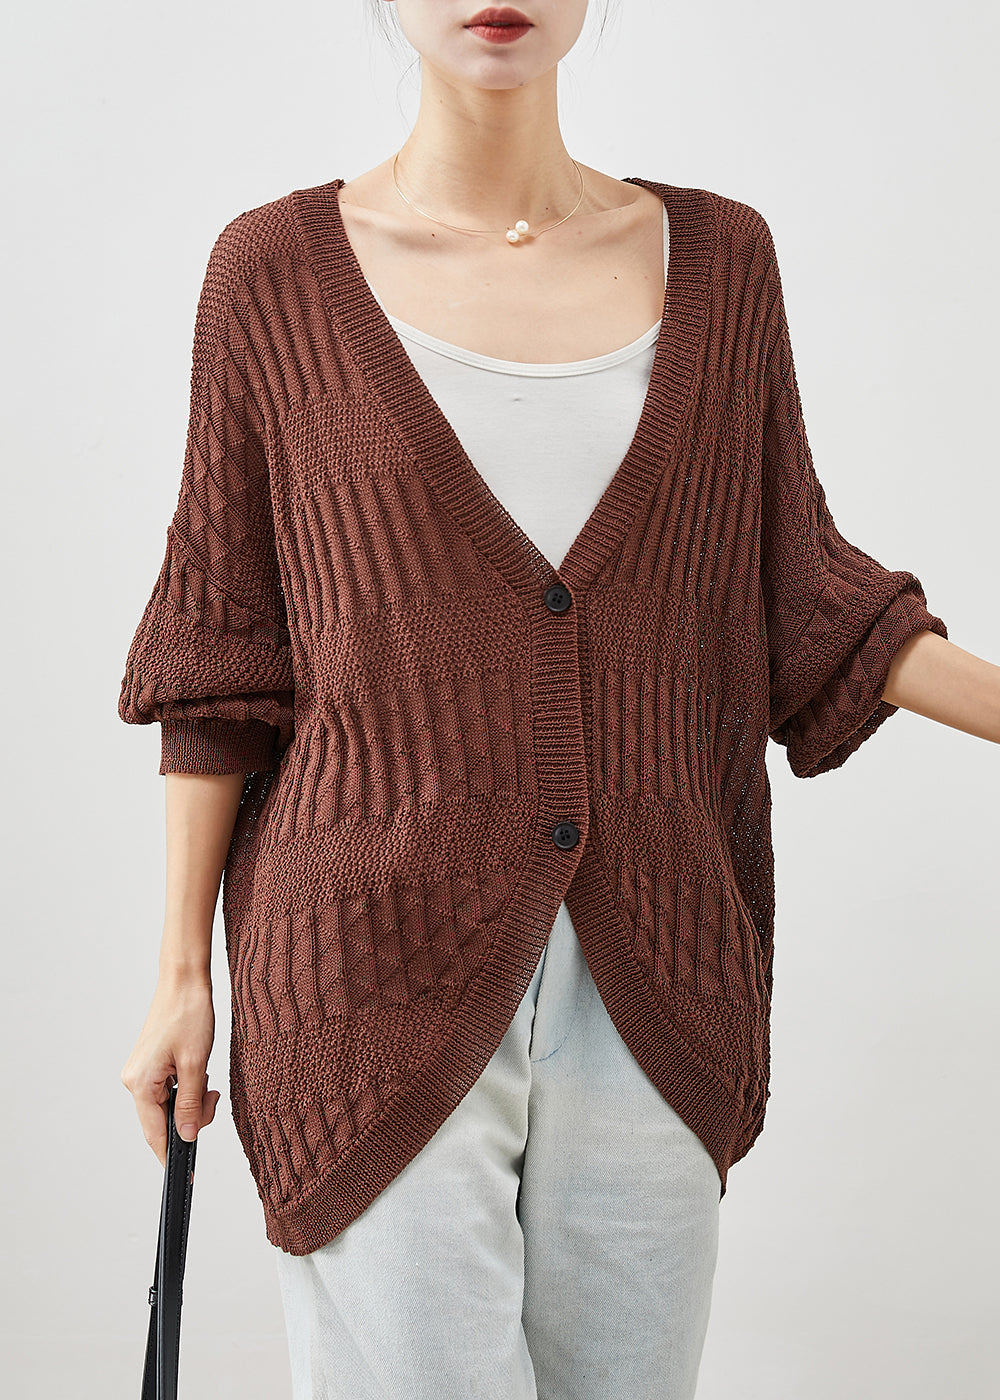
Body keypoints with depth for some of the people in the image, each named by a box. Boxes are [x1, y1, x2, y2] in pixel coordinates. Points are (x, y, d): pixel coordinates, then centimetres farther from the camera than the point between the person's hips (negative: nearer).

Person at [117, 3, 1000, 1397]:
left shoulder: (716, 259, 4)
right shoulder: (279, 268, -2)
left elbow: (798, 603, 8)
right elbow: (221, 652, 1)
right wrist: (182, 974, 2)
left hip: (654, 991, 3)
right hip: (380, 971, -2)